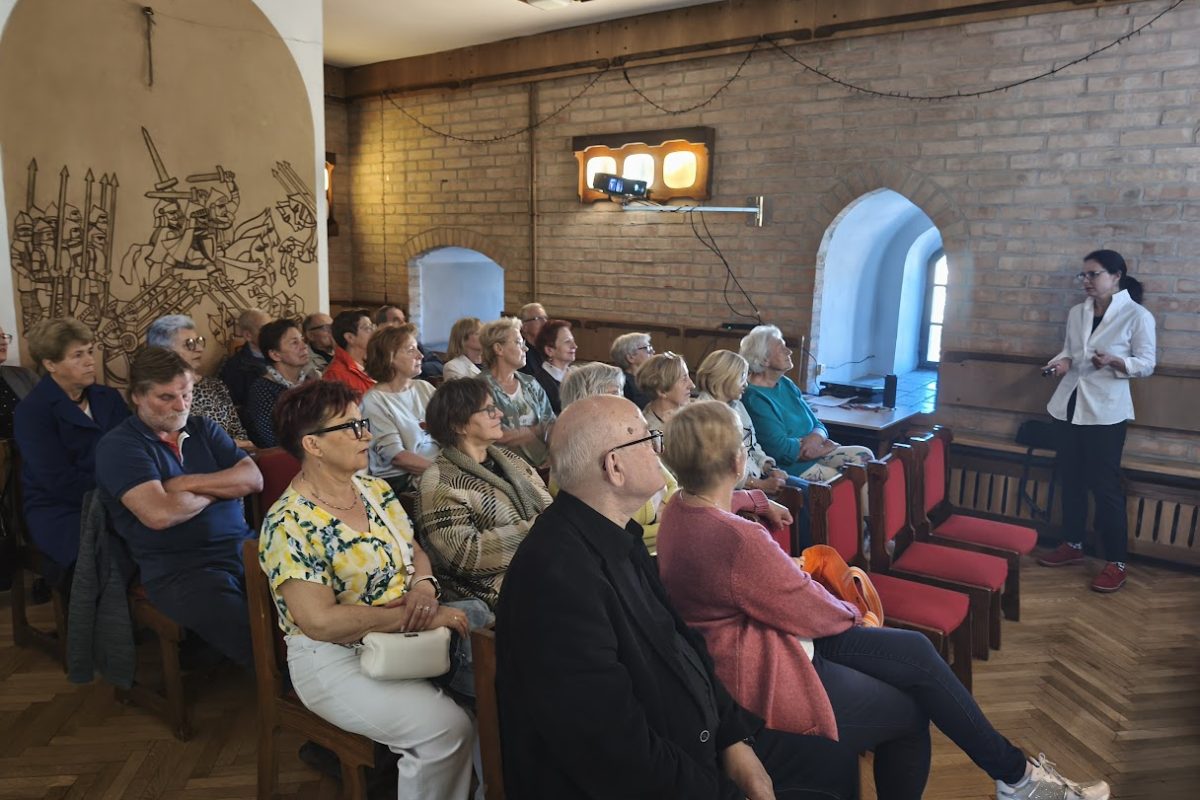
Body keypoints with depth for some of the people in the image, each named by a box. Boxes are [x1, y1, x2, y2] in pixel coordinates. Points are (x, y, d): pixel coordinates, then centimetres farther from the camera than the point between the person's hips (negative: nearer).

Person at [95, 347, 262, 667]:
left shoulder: (203, 429, 16)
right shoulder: (118, 446, -1)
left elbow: (253, 478, 4)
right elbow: (159, 514, -16)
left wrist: (188, 483, -6)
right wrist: (218, 489, 0)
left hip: (245, 546, 6)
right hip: (179, 569, -5)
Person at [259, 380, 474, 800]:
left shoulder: (375, 489, 5)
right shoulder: (289, 525, -16)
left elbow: (414, 550, 13)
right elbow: (321, 622, -22)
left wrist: (423, 585, -11)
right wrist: (417, 616, -23)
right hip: (337, 660, -6)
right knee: (447, 728, -24)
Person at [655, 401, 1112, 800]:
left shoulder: (681, 509, -5)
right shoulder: (735, 539, -32)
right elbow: (813, 613, -17)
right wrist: (850, 612, 3)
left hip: (758, 639, 9)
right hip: (765, 679, -9)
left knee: (915, 651, 7)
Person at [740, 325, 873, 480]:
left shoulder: (786, 384, 13)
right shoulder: (754, 398, -15)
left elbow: (818, 425, 14)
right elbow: (781, 449, -19)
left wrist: (815, 438, -11)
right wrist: (823, 447, -7)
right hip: (787, 466, -9)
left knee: (864, 456, -7)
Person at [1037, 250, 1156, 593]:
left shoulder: (1138, 315, -6)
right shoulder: (1077, 313, 9)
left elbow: (1146, 364, -6)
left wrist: (1113, 362, -25)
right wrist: (1062, 361, -3)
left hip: (1105, 411, -6)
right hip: (1068, 405, 6)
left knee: (1105, 484, -3)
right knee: (1071, 479, 13)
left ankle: (1116, 563, 7)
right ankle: (1073, 545, 27)